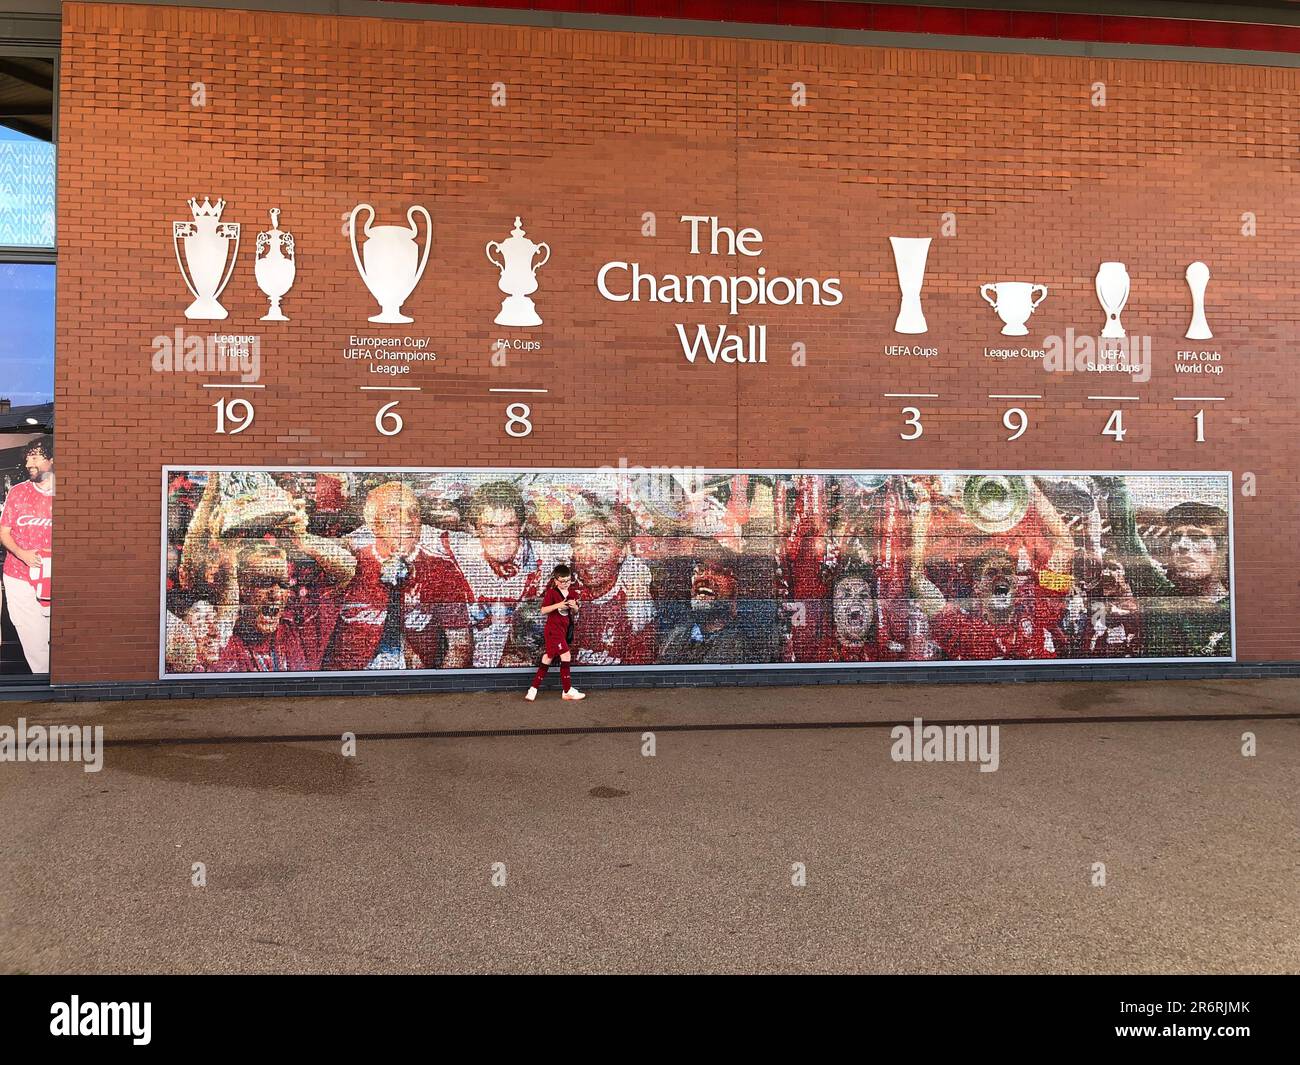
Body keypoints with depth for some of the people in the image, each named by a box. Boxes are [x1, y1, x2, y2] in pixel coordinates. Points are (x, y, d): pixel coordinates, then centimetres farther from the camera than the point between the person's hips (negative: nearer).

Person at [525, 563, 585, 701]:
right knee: (566, 656, -11)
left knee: (548, 659, 9)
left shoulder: (570, 594, 9)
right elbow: (543, 611, -14)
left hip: (562, 631, 7)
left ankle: (533, 690, 14)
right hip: (553, 630, -7)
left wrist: (574, 607, -9)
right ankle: (568, 691, -3)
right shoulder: (551, 593, -10)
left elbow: (575, 614, 13)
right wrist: (558, 605, -26)